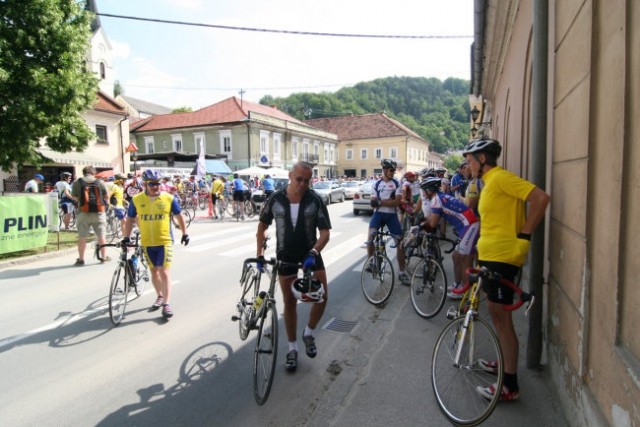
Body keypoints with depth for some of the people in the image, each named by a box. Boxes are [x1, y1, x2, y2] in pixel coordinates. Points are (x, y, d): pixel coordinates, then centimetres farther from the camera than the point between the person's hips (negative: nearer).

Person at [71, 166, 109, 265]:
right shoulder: (100, 182, 3)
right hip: (99, 212, 1)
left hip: (84, 212, 0)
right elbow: (106, 196, 5)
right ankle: (104, 257, 15)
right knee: (101, 236, 10)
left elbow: (75, 197, 3)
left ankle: (81, 259, 11)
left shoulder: (77, 182, 2)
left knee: (82, 237, 7)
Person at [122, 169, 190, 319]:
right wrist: (126, 237, 2)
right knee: (154, 271, 16)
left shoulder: (169, 198, -6)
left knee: (164, 272, -6)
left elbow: (178, 216, 5)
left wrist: (184, 233, 9)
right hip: (147, 243, 3)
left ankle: (166, 303, 0)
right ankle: (159, 296, 34)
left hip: (165, 241, -3)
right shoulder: (136, 200, -2)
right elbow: (130, 219, 8)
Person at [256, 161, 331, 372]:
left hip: (310, 253, 0)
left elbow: (325, 232, -14)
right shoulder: (275, 199, -9)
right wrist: (260, 253, -5)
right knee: (290, 302, 8)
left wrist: (313, 252, -31)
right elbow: (263, 226, 3)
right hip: (285, 255, 1)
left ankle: (309, 333, 18)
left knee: (322, 295, -11)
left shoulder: (315, 200, -13)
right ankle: (292, 348, 24)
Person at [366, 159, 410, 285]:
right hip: (378, 214, 0)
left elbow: (398, 202, -9)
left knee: (400, 242, -2)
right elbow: (373, 203, 1)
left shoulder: (397, 183, 2)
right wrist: (389, 200, -15)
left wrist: (380, 202, -18)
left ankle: (402, 273, 10)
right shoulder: (376, 184, 6)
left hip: (392, 215, 0)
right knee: (370, 237, -17)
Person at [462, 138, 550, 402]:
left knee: (501, 317, -4)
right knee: (497, 314, 20)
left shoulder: (501, 177, -13)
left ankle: (510, 385, 7)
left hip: (502, 257, -10)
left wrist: (524, 235, -18)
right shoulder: (490, 182, 17)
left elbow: (540, 198, -23)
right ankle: (504, 363, 37)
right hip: (490, 256, 10)